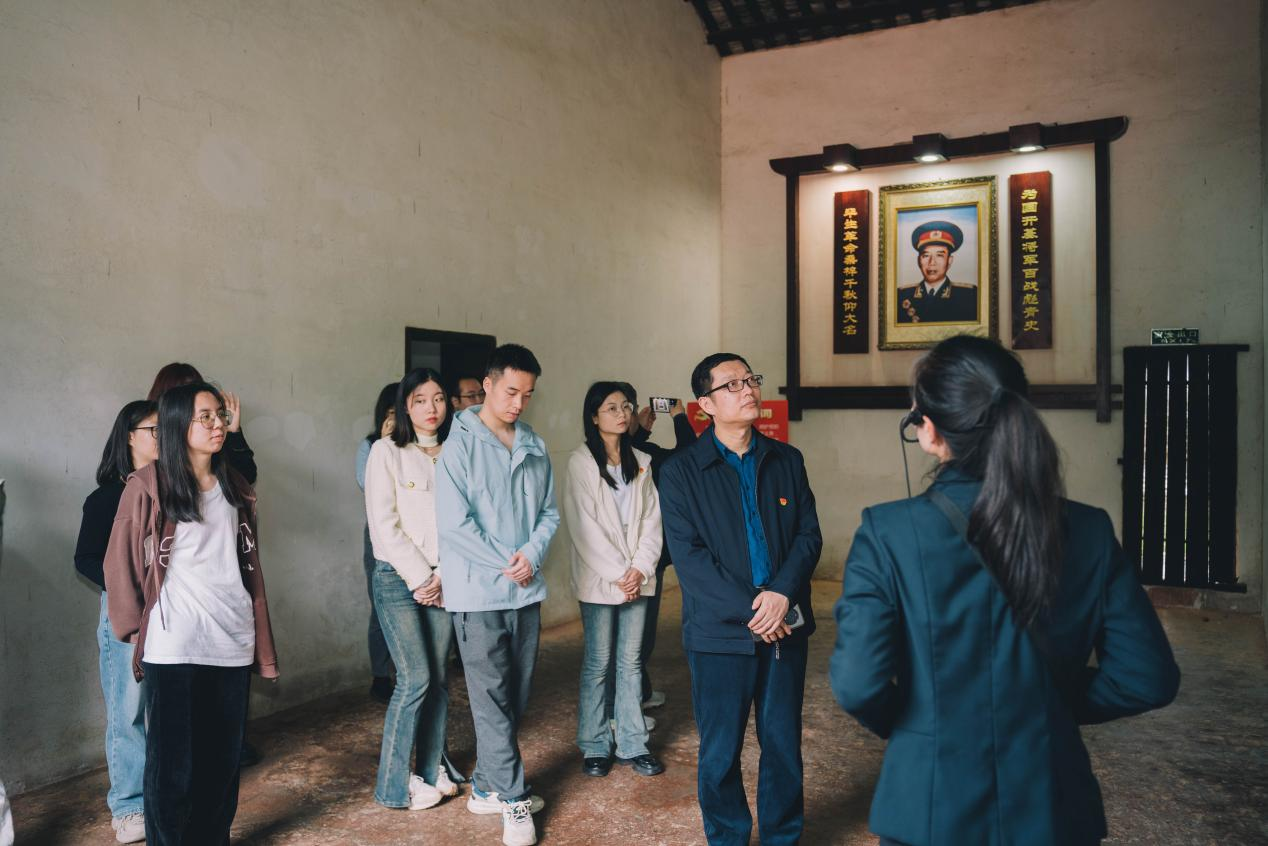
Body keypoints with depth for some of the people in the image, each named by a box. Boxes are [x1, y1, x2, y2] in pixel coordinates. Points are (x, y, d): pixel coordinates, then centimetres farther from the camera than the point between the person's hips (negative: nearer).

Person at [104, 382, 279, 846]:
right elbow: (119, 563, 1)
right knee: (173, 760, 4)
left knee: (224, 756, 11)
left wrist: (263, 646, 11)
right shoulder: (148, 486, -4)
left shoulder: (235, 488, 11)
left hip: (231, 643, 4)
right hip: (172, 648, -4)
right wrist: (135, 628, 1)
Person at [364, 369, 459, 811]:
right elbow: (384, 523, -8)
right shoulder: (386, 452, -3)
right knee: (415, 678, -7)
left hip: (443, 581, 4)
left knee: (438, 677, 7)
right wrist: (419, 577, -10)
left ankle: (430, 770, 22)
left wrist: (444, 575, -5)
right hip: (398, 578, -4)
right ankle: (394, 784, 8)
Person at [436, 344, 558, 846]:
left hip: (527, 589, 6)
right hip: (479, 591, -5)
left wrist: (531, 555, -9)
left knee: (516, 696, 13)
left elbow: (549, 512, 9)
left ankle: (488, 786, 29)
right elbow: (453, 521, -14)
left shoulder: (535, 447, 7)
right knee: (492, 697, 1)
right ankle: (514, 798, 13)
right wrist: (505, 563, -12)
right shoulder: (460, 443, -8)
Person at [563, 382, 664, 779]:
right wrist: (617, 575, -13)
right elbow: (584, 526, -11)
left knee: (631, 661, 10)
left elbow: (652, 519, 5)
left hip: (637, 578, 4)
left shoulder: (641, 462, 9)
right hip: (599, 580, -4)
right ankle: (594, 746, 16)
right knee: (598, 663, 4)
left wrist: (640, 568, -7)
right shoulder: (581, 462, -7)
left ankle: (632, 744, 18)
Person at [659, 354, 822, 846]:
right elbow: (688, 556, -10)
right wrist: (750, 611, -16)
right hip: (720, 633, -3)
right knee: (720, 752, 9)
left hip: (786, 626, 3)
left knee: (784, 745, 13)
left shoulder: (787, 461, 7)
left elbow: (809, 535, 3)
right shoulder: (681, 472, -4)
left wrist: (782, 593, -15)